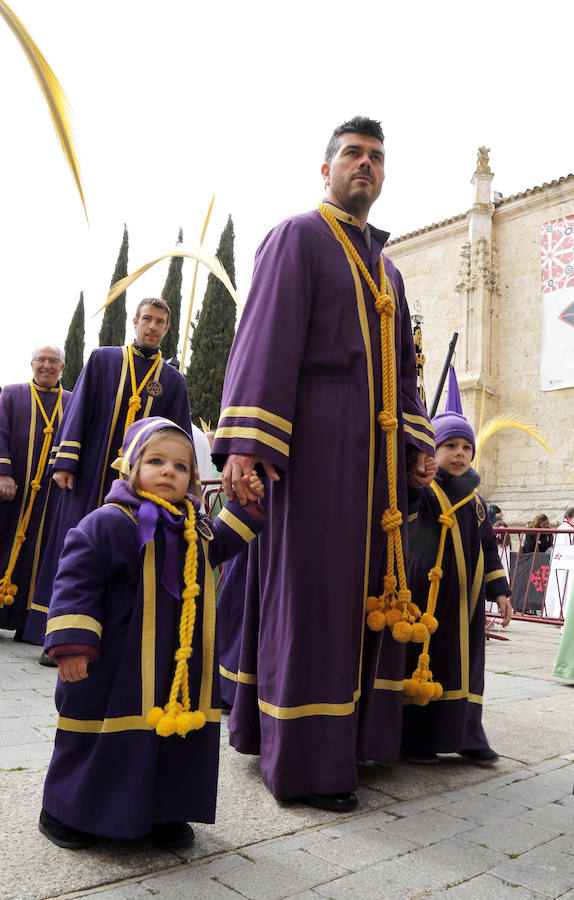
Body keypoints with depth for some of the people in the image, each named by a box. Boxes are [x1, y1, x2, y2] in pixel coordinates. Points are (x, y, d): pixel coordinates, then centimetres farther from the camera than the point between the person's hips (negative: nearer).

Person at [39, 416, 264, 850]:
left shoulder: (196, 528, 7)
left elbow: (221, 545, 27)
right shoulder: (107, 523, -14)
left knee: (178, 736, 12)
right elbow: (75, 584, -14)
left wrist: (246, 504, 16)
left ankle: (164, 811, 34)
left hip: (183, 667, 6)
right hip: (116, 666, -6)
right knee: (101, 737, 9)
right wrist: (72, 645, -19)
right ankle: (64, 811, 32)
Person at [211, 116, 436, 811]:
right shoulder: (299, 236, 1)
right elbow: (266, 338, -12)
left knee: (369, 585, 8)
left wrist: (418, 440, 13)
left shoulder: (385, 266, 25)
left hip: (377, 448, 8)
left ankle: (355, 732, 20)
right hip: (315, 438, -8)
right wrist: (246, 441, -22)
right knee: (311, 588, -6)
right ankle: (301, 759, 4)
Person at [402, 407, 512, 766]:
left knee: (465, 661, 11)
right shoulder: (421, 490, -3)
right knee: (423, 660, 0)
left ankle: (467, 736, 23)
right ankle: (415, 739, 13)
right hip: (428, 592, -6)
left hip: (466, 598, 6)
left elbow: (488, 547, 19)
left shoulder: (475, 500, 15)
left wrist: (499, 590, 14)